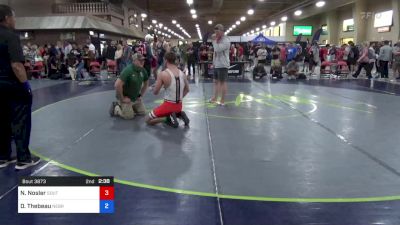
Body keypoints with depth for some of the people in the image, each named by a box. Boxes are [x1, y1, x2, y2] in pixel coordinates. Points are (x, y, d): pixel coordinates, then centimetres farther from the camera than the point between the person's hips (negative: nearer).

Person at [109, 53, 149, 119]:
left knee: (142, 112, 6)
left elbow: (146, 83, 16)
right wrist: (122, 99, -24)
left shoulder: (143, 70, -3)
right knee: (129, 116, -11)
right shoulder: (128, 70, -26)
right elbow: (117, 85, -33)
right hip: (126, 98, -7)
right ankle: (115, 108, 12)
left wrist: (141, 95, 9)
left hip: (136, 98, 7)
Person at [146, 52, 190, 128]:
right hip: (179, 106, 6)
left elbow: (155, 92, -7)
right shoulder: (182, 73, 2)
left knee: (148, 120, 9)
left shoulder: (163, 74, -15)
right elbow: (187, 90, 15)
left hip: (168, 105, -5)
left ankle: (168, 119, -9)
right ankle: (180, 115, 8)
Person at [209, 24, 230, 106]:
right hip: (216, 64, 9)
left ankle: (222, 100, 7)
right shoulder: (218, 40, 12)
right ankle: (215, 98, 25)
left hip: (222, 65, -9)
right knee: (216, 81, 15)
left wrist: (214, 40, -17)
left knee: (222, 82, -1)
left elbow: (217, 49, -28)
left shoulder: (226, 41, -15)